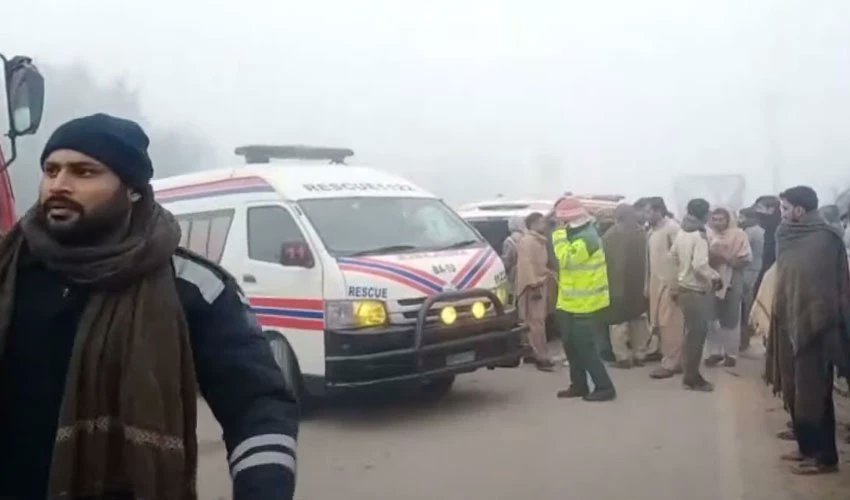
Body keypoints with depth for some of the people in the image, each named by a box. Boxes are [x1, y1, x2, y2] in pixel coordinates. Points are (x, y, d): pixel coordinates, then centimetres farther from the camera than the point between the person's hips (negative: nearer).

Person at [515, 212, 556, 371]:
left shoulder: (539, 241, 18)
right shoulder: (527, 241, -14)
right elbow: (526, 264, -22)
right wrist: (534, 284, -25)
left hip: (540, 285, 10)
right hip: (533, 287, -10)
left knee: (538, 321, 13)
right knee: (536, 322, -10)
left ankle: (535, 354, 20)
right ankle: (541, 357, -10)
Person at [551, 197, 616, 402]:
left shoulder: (587, 238, -19)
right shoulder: (578, 235, 14)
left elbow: (566, 258, -27)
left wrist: (559, 238, -17)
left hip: (584, 304, -11)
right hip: (572, 302, 11)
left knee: (585, 348, -7)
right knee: (571, 345, 15)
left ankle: (604, 387, -1)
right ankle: (579, 385, 24)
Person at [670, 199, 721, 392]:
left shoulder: (681, 233, 6)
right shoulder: (700, 235, -19)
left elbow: (673, 255, 17)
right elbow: (699, 265, -28)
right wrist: (715, 277, -15)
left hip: (683, 287, 9)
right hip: (696, 291, -9)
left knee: (691, 333, 17)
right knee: (696, 334, 0)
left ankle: (690, 373, 25)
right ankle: (692, 378, 8)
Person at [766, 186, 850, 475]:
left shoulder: (824, 239, -15)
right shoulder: (791, 237, 10)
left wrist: (812, 324, -21)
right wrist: (778, 316, 11)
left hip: (813, 327, -8)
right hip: (790, 324, 8)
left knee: (813, 393, -1)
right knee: (796, 391, 14)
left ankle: (825, 456, 10)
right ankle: (807, 447, 26)